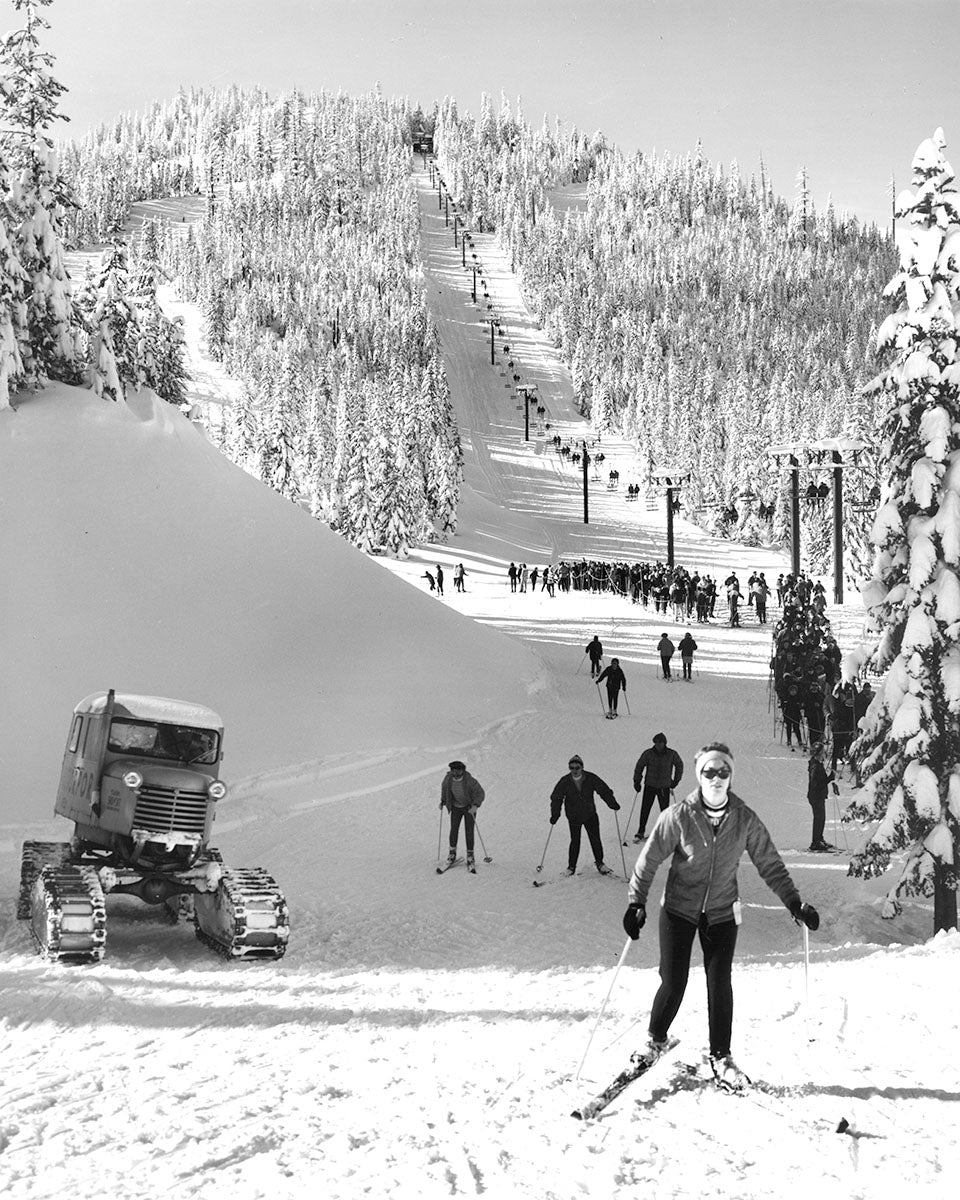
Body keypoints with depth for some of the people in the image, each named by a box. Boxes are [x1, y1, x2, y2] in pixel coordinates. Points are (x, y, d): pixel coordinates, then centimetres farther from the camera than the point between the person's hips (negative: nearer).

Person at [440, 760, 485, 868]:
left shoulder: (469, 780, -27)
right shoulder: (448, 778, -15)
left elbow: (480, 793, -19)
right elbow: (444, 787, 8)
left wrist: (475, 805, -31)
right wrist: (443, 801, 1)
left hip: (469, 807, -3)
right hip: (456, 807, 3)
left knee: (469, 831, -6)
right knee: (454, 829, -4)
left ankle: (470, 854, 4)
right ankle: (452, 852, 12)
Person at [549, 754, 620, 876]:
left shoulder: (591, 778, -12)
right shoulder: (565, 782, -11)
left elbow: (604, 790, -4)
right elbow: (556, 798, -3)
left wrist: (613, 804, -9)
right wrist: (555, 815, -8)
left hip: (590, 814, 1)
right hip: (574, 817, -1)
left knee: (595, 839, 2)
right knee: (575, 841, -2)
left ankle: (599, 863, 17)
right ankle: (571, 866, 11)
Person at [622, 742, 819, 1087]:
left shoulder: (745, 820, -9)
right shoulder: (679, 817, -15)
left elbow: (770, 864, 0)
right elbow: (649, 858, -8)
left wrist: (794, 903, -4)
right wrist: (637, 902, -14)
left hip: (722, 913, 2)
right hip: (679, 909, -1)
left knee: (720, 984, -2)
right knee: (673, 984, -2)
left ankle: (720, 1057, 15)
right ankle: (656, 1042, 25)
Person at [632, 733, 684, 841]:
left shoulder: (672, 754, -5)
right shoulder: (648, 753, -6)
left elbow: (679, 765, 13)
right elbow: (639, 766, 6)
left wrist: (676, 780, 11)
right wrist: (637, 781, 2)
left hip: (664, 787, 0)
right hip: (650, 786, 0)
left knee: (665, 811, -1)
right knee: (645, 810, -4)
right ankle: (640, 833, 5)